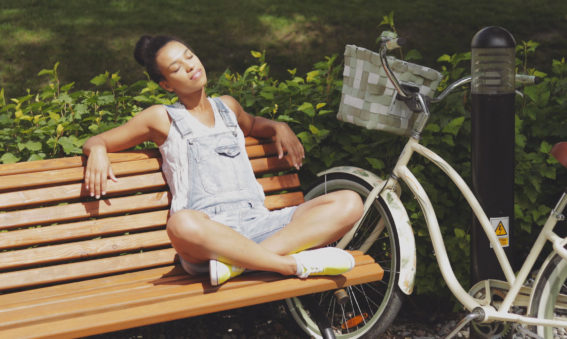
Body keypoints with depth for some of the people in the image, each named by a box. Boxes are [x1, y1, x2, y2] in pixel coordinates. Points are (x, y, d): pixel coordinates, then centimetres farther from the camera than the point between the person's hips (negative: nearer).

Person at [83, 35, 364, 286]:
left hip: (258, 223, 5)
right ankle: (296, 264, -33)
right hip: (209, 230, -5)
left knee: (349, 203, -15)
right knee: (182, 225, -43)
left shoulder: (227, 106, 26)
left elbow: (252, 125, 50)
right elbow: (96, 141, 19)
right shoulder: (161, 118, 14)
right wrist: (97, 151, -6)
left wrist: (278, 127, 27)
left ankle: (239, 262, -31)